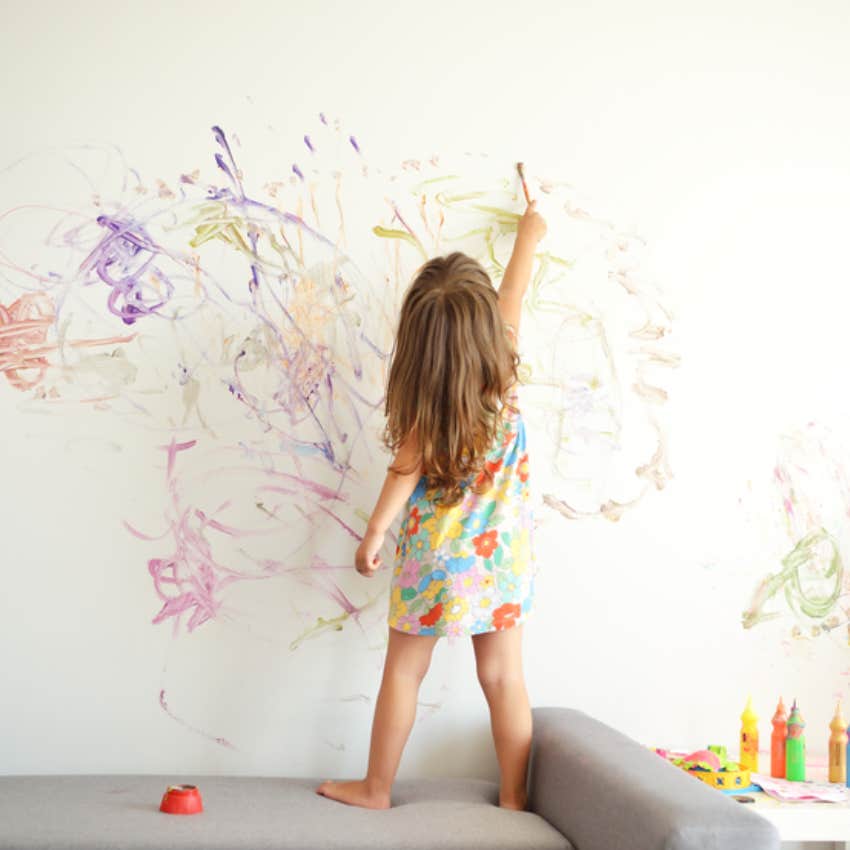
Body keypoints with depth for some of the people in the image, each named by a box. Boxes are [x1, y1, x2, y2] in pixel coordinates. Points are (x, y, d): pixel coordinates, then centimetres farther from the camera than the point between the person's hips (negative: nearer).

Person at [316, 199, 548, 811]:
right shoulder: (503, 369, -5)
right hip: (501, 552, 3)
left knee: (404, 672, 10)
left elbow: (407, 468, -14)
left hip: (435, 554, -3)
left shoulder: (423, 397, -16)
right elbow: (515, 292, 10)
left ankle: (376, 788, 23)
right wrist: (529, 235, 27)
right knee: (504, 676, 8)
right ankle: (514, 797, 17)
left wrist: (374, 533, -4)